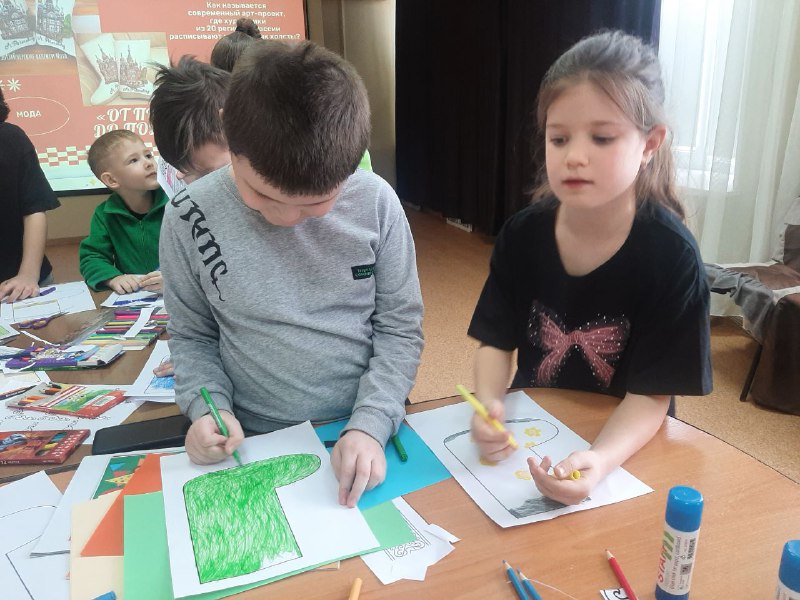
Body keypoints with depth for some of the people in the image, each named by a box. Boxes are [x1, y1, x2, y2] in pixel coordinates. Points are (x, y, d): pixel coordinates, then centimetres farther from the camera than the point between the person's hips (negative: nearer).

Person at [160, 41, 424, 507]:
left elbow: (400, 329, -3)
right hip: (257, 446, 0)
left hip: (369, 435, 1)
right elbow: (192, 338, 5)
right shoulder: (190, 219, -7)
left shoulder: (376, 203, -9)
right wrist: (208, 408, -11)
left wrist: (371, 424, -14)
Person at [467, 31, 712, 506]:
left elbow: (651, 395, -16)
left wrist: (601, 461, -34)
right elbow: (498, 342, -3)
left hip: (621, 450, -2)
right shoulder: (523, 233, -8)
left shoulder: (671, 255, -18)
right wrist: (489, 405, -23)